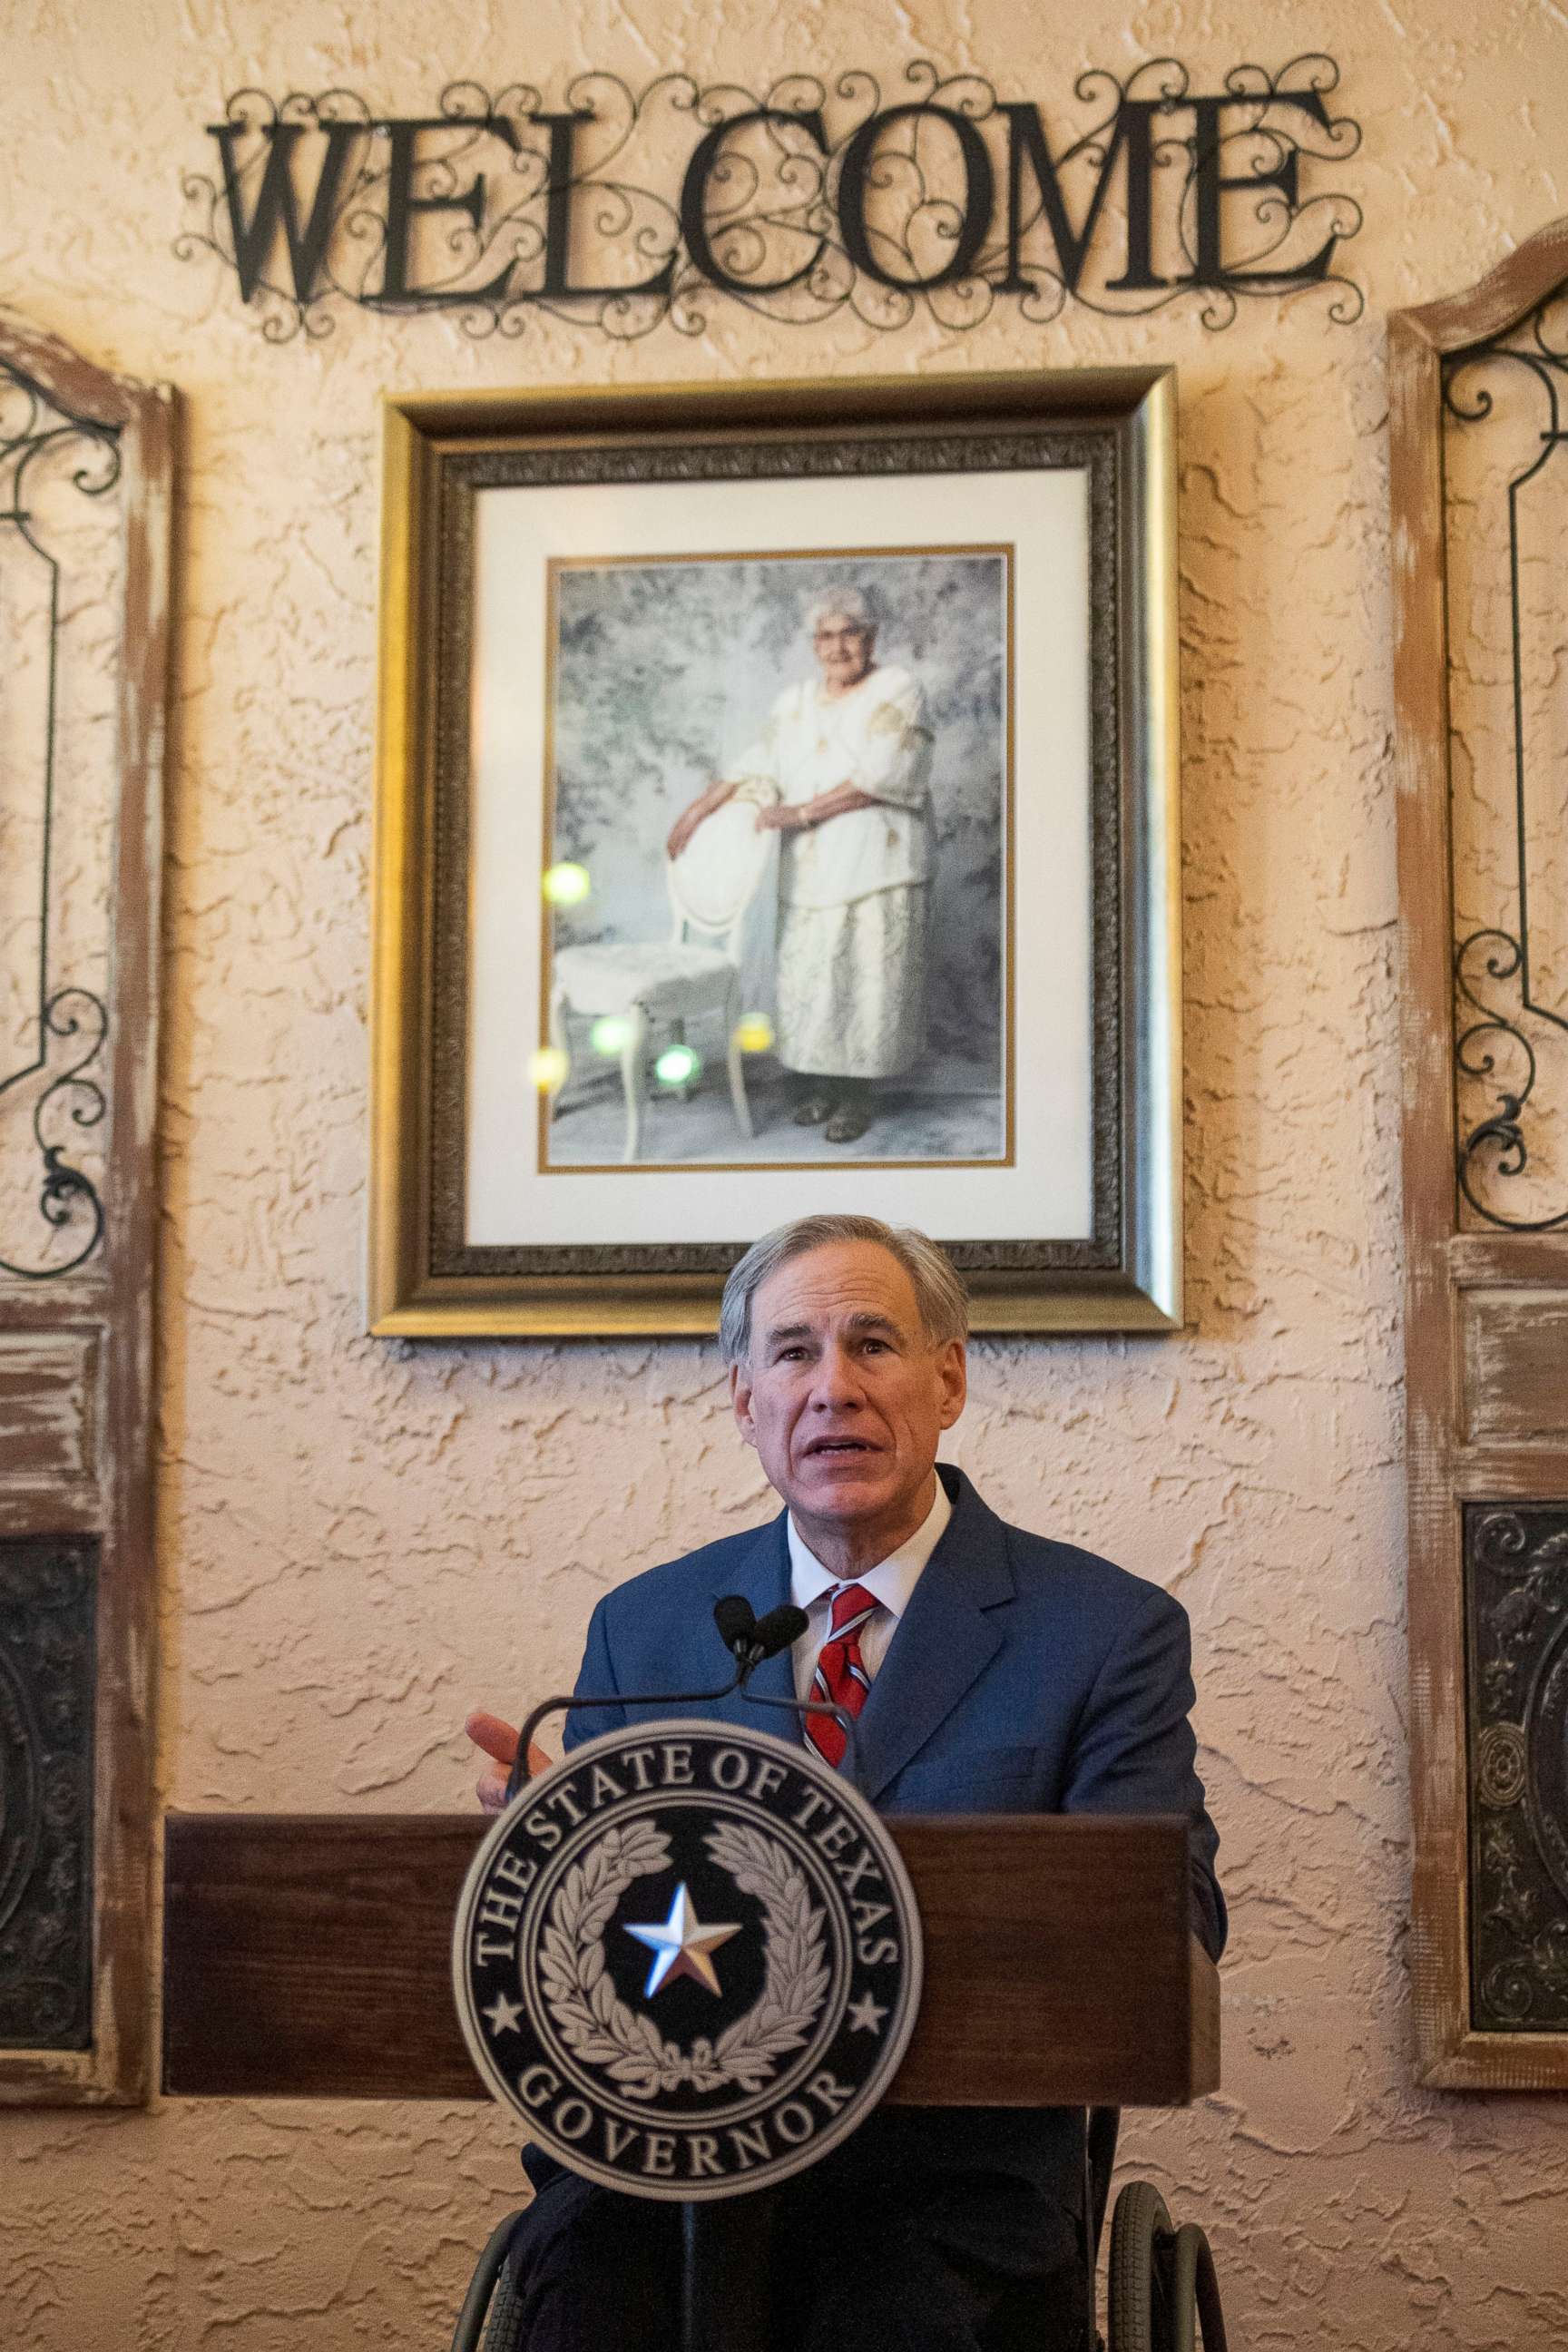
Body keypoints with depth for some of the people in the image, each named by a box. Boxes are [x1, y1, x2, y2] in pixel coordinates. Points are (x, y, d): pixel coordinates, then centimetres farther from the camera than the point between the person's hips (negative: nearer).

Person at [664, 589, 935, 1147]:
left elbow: (877, 777, -14)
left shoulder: (898, 691, -5)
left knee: (870, 974, -2)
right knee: (808, 973, 2)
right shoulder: (797, 702, 13)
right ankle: (820, 1086, 14)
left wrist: (800, 812, -14)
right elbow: (755, 765, 18)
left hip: (878, 865, -5)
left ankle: (858, 1095, 7)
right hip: (812, 867, 5)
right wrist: (696, 811, 14)